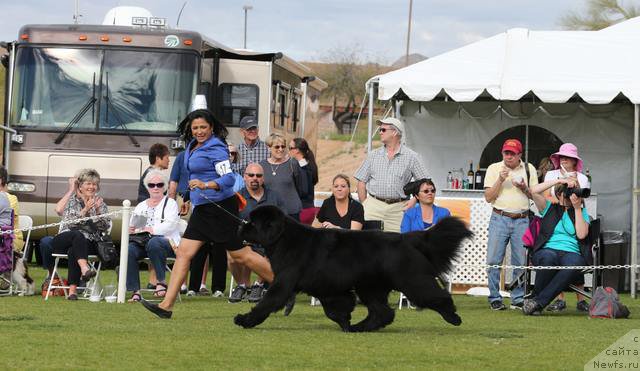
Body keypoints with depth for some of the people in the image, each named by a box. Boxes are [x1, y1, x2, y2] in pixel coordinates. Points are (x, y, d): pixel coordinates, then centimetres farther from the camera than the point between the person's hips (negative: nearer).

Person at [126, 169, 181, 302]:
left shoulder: (170, 203, 10)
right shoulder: (140, 206, 25)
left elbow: (170, 225, -8)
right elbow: (131, 226, 19)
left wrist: (150, 229, -19)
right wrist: (131, 230, -7)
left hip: (166, 240, -4)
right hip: (142, 242, 4)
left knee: (153, 243, -41)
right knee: (129, 250, -30)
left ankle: (161, 282, -28)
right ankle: (135, 291, -29)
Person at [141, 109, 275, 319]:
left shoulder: (215, 148, -14)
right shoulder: (193, 145, 12)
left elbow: (228, 178, -23)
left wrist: (205, 185, -36)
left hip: (220, 207, -9)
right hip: (202, 209, 9)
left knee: (241, 255, -2)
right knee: (184, 252, 0)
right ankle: (166, 305, -4)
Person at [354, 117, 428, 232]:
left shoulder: (411, 157, 5)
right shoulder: (374, 155, 12)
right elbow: (361, 181, 12)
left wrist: (414, 200, -6)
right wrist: (364, 205, 4)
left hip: (398, 209, -2)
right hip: (374, 205, 2)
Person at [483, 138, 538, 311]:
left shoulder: (529, 169, 9)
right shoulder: (494, 169, 6)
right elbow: (488, 197, 0)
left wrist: (524, 188, -9)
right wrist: (500, 180, -11)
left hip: (521, 220, 1)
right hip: (500, 218, -1)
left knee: (520, 262, 0)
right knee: (493, 260, -6)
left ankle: (518, 299, 7)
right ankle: (495, 298, 2)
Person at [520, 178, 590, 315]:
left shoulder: (581, 212, 21)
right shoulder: (549, 208, 19)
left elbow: (581, 234, 3)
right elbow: (534, 191, 2)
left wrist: (577, 208, 3)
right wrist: (559, 180, 0)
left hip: (571, 252, 1)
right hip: (547, 249, -1)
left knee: (574, 263, -38)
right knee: (548, 258, -40)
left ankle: (538, 301, -37)